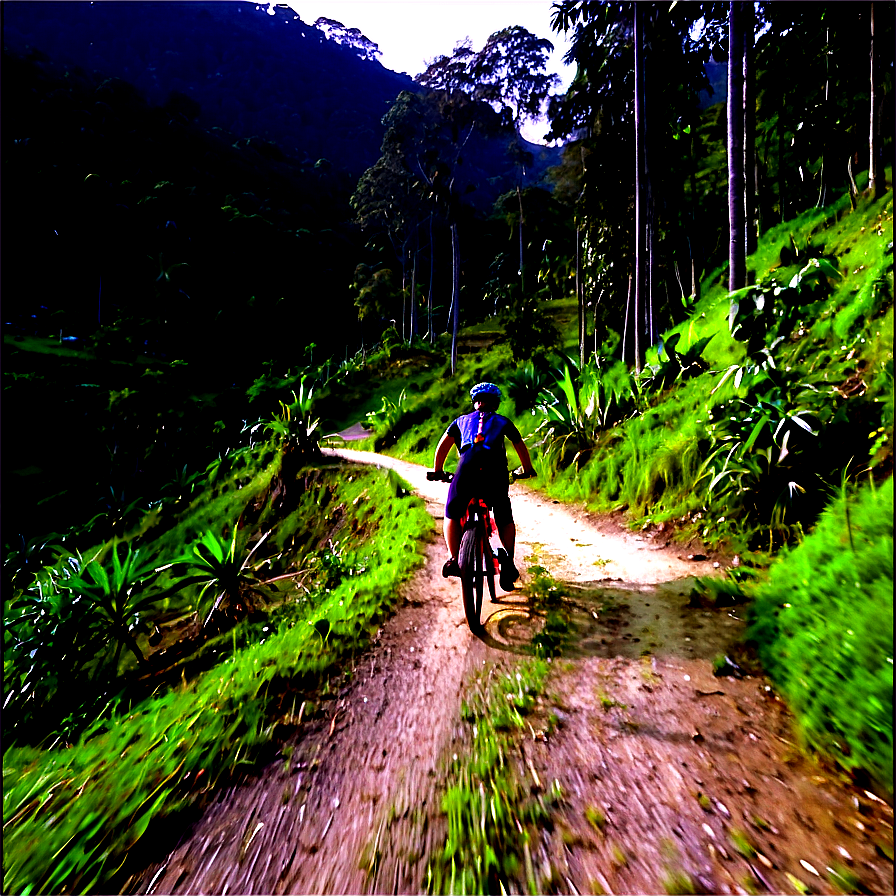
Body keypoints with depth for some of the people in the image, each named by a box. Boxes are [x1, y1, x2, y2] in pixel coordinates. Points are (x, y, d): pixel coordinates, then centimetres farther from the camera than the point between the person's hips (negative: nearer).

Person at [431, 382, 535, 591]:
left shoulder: (462, 420, 29)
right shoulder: (503, 422, 31)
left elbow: (443, 445, 22)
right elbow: (520, 446, 37)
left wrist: (437, 471, 32)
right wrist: (527, 470, 52)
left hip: (468, 466, 0)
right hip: (496, 469, 1)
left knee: (452, 515, 18)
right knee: (505, 520, 18)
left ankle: (453, 559, 4)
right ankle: (508, 562, 4)